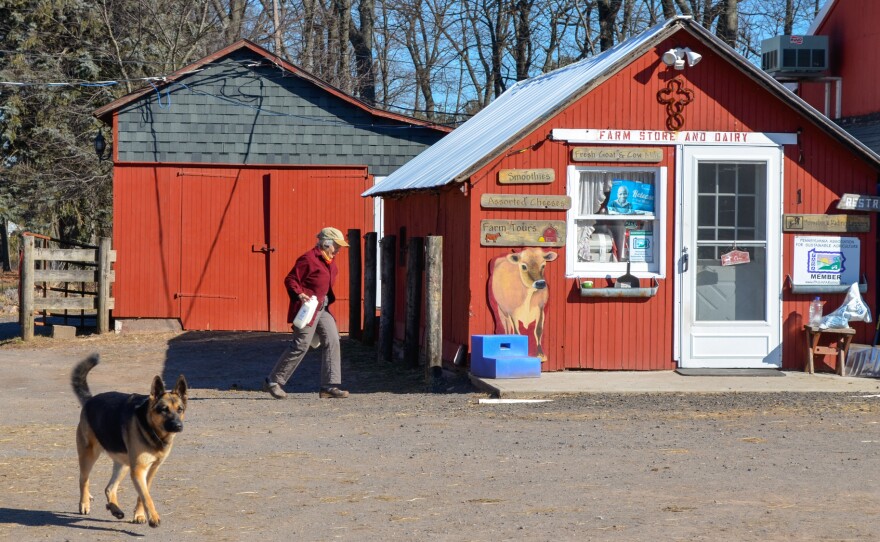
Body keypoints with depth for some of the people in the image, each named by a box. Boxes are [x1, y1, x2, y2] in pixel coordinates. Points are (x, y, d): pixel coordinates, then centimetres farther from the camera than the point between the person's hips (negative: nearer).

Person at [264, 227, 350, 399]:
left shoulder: (329, 260, 13)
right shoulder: (308, 259, -15)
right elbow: (290, 279, -15)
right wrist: (299, 295, -29)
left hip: (323, 307, 9)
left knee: (332, 341, -2)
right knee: (301, 345, -7)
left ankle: (330, 386, -1)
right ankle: (273, 382, 5)